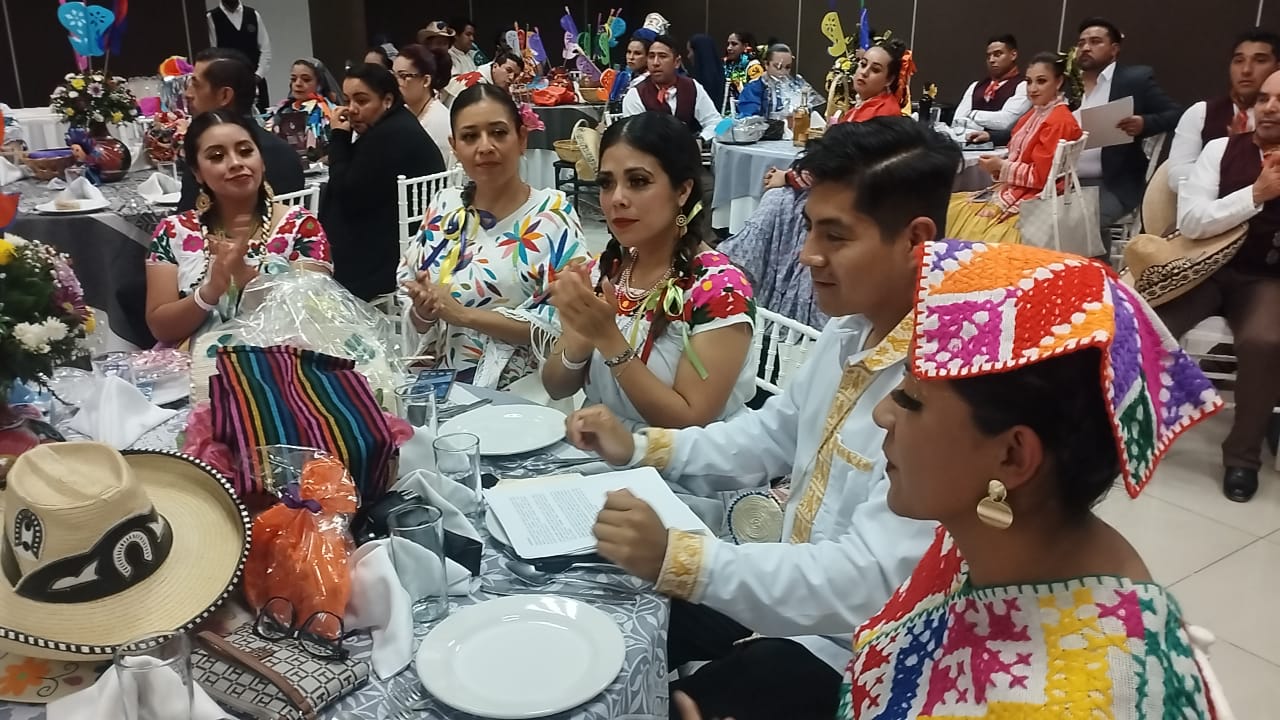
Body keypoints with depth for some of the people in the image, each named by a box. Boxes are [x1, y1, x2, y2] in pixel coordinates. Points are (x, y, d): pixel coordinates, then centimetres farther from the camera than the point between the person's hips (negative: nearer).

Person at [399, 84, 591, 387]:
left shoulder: (553, 213, -4)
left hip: (518, 391, -3)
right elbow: (421, 321, 15)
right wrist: (423, 309, -7)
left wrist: (464, 314, -15)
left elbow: (564, 323, -12)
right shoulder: (443, 208, 9)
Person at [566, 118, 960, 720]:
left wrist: (676, 558, -39)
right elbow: (770, 435, 13)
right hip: (790, 591, 8)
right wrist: (638, 448, 1)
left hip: (850, 652, -8)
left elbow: (870, 581, -33)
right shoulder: (848, 333, 0)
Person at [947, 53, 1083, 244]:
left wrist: (1002, 167, -12)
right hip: (1013, 189, 9)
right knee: (950, 209, 0)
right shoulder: (1035, 114, 13)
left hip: (1033, 198, -9)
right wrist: (998, 164, -3)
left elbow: (1042, 175, -19)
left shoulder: (1059, 122, -16)